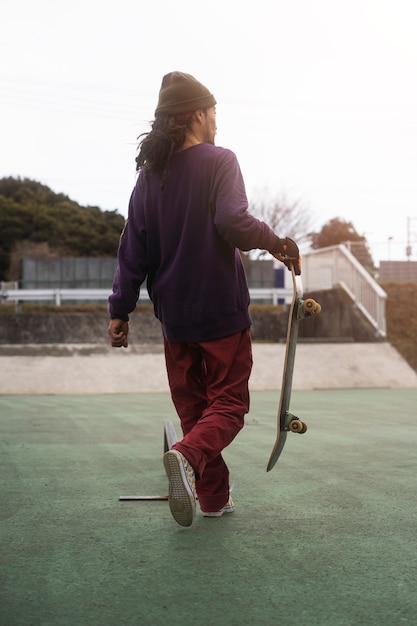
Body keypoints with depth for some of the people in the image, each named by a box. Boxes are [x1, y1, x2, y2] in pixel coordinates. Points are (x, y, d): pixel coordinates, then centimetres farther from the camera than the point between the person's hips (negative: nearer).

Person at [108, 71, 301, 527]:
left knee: (192, 405, 15)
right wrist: (275, 242, -7)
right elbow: (234, 224, -24)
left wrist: (120, 310, 8)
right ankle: (189, 455, -25)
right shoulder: (219, 161, -8)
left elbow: (133, 249, 7)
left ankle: (213, 496, 18)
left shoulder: (150, 173, 7)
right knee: (228, 402, 3)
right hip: (221, 309, -5)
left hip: (175, 315, 5)